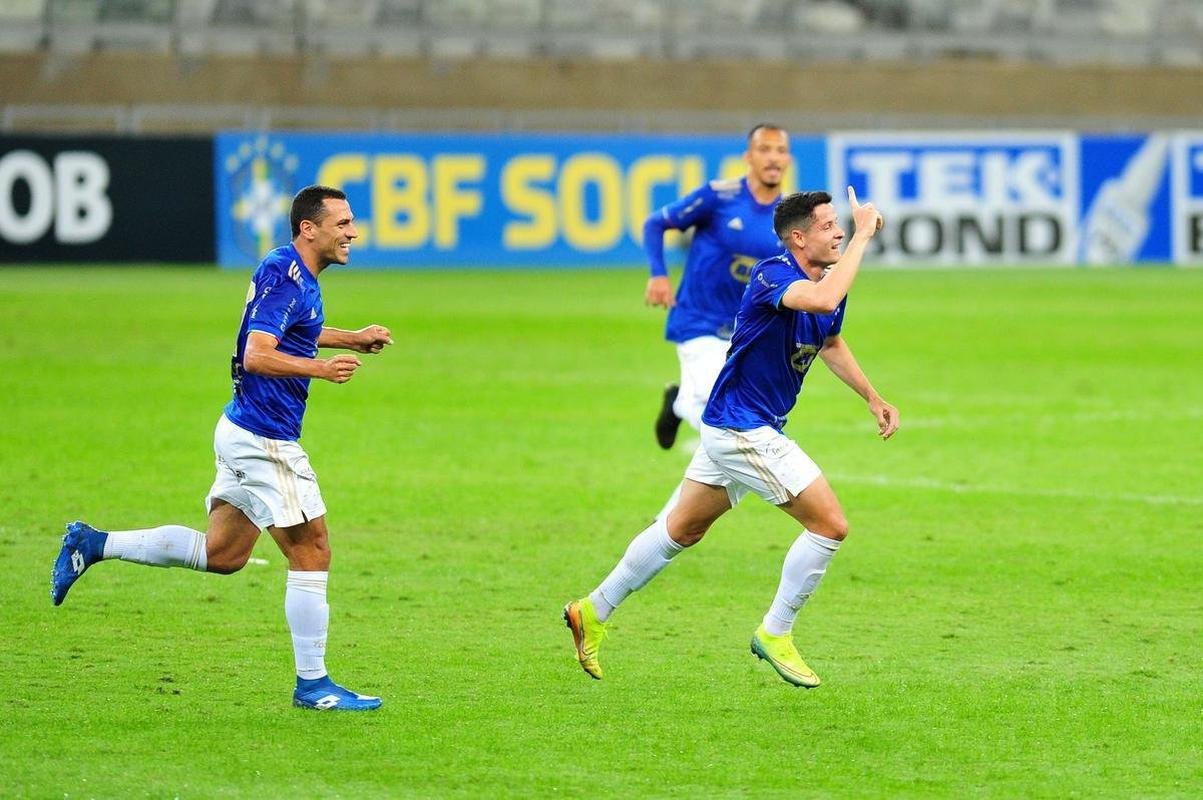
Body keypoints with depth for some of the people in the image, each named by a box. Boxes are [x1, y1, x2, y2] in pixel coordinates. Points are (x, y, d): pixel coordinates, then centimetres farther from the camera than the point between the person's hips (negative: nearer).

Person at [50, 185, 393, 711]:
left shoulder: (296, 275, 12)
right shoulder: (284, 277, -19)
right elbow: (257, 355, -27)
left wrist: (353, 340, 24)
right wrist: (321, 368, -36)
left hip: (245, 432, 10)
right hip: (264, 440, -10)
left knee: (221, 553, 16)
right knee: (311, 555, -3)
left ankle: (94, 545, 17)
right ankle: (312, 684, 3)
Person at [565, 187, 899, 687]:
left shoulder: (829, 278, 5)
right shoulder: (772, 275, -23)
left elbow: (831, 344, 26)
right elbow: (822, 300, -46)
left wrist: (872, 398, 24)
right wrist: (863, 236, -37)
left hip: (744, 428, 10)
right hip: (741, 428, -10)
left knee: (682, 530, 20)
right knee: (830, 524, -9)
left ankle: (593, 612, 31)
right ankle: (775, 635, 4)